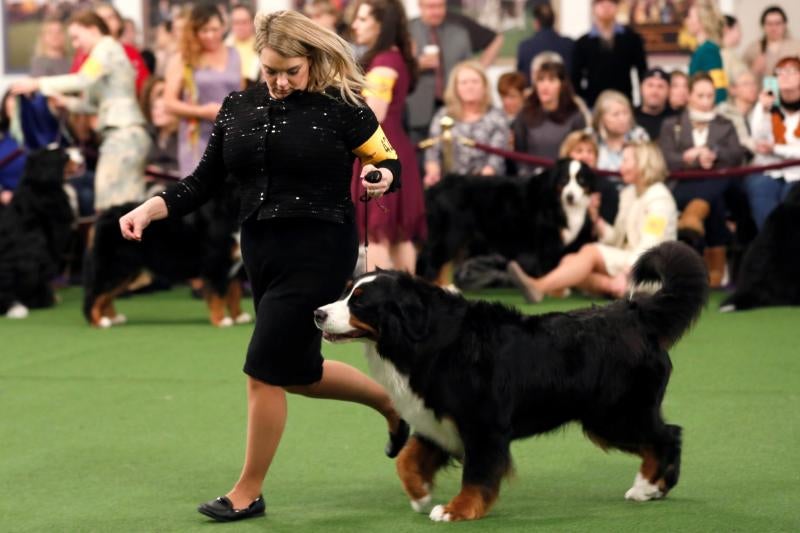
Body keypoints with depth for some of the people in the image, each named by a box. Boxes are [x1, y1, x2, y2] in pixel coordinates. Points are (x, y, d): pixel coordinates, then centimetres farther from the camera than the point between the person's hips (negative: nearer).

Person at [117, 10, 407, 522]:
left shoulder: (341, 108, -8)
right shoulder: (238, 108, 6)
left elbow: (389, 161, 1)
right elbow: (204, 182, 8)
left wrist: (382, 178, -23)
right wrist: (149, 209, -6)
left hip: (319, 250, -7)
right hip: (261, 251, 7)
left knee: (266, 370, -7)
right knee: (297, 371, 14)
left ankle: (248, 493, 7)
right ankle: (393, 402, 39)